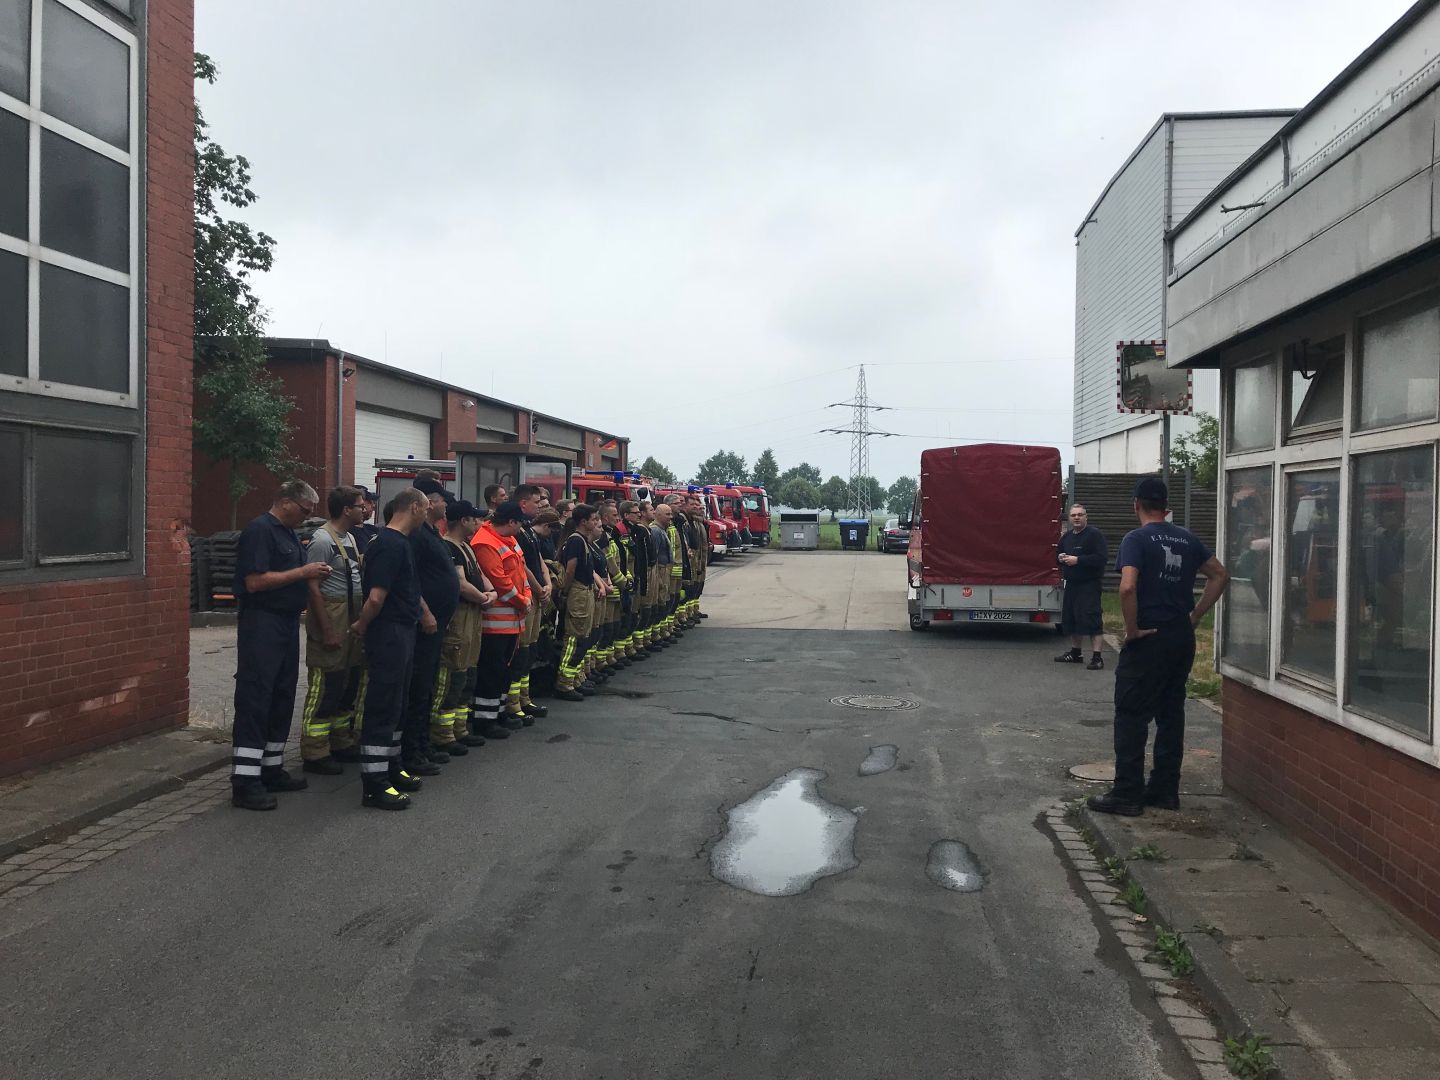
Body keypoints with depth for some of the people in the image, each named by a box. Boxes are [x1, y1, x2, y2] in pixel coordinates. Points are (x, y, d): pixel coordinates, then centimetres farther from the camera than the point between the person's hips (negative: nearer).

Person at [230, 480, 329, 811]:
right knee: (254, 700, -9)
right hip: (262, 624, -10)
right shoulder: (259, 530, -12)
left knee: (281, 699, 13)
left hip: (287, 623, 10)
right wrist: (303, 573, -17)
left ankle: (272, 769, 22)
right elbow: (255, 581, -20)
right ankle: (244, 781, -7)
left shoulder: (288, 533, 17)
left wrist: (313, 574, 6)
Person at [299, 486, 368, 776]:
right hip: (332, 621, -9)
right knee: (325, 689, -4)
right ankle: (314, 753, 4)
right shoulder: (322, 540, -14)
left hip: (353, 620, 9)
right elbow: (313, 588, -17)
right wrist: (327, 630, -20)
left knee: (349, 686, 16)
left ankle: (340, 743, 28)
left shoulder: (350, 538, 14)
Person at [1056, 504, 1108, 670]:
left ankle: (1097, 657, -9)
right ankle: (1075, 653, 26)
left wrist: (1078, 560, -21)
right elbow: (1057, 554, 26)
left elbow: (1102, 557, -19)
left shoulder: (1095, 534, -9)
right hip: (1071, 584, 8)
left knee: (1091, 618, -11)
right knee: (1070, 618, 13)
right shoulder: (1066, 536, 14)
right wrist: (1060, 558, 2)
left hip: (1089, 585, -8)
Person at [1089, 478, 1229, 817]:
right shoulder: (1187, 539, 9)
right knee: (1171, 714, 13)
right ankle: (1165, 789, 20)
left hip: (1148, 639, -7)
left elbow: (1127, 587, -26)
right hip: (1182, 638, 7)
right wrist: (1195, 616, 13)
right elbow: (1219, 575, 15)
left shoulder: (1137, 539, -12)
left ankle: (1127, 794, 3)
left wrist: (1132, 629, -14)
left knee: (1131, 717, 0)